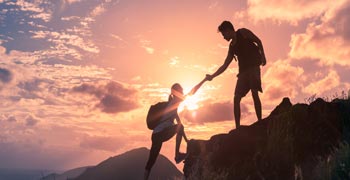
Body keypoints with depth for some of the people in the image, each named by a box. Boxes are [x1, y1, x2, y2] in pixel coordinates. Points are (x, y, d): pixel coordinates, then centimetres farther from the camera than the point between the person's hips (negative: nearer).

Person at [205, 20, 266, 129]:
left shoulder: (242, 32, 7)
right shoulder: (232, 46, 22)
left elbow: (258, 41, -1)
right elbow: (225, 65, 21)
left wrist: (262, 55, -15)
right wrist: (212, 76, 17)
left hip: (253, 66, -6)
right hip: (243, 71, 7)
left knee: (254, 93, -18)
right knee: (236, 98, -2)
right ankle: (237, 127, -1)